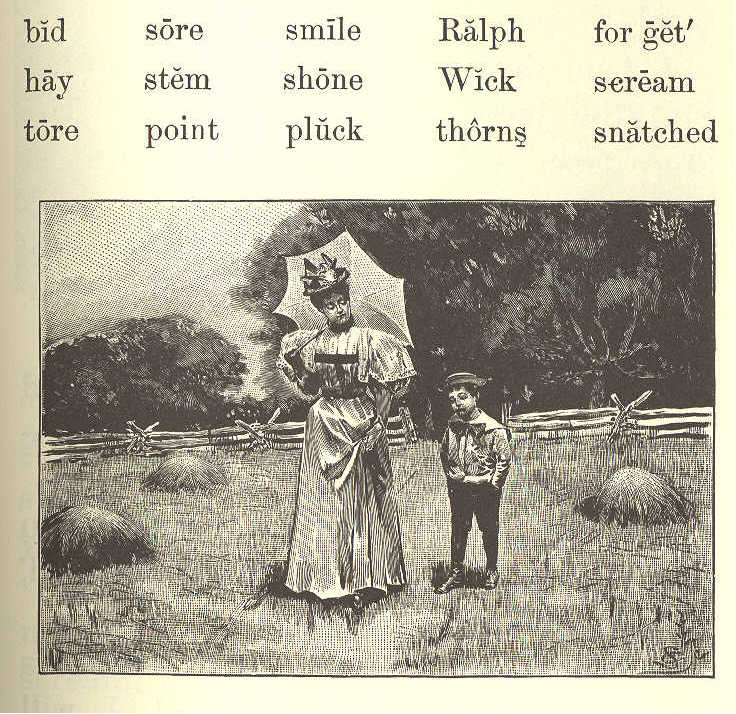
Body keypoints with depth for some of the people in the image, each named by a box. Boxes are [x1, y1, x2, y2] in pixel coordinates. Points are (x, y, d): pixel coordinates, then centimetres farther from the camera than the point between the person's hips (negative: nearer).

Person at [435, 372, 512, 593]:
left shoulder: (493, 429, -14)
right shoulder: (452, 426, 0)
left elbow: (504, 459, -9)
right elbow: (444, 454, 13)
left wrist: (492, 483, -9)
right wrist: (454, 476, 6)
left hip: (486, 489, -4)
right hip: (458, 490, 4)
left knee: (489, 529, 11)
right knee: (458, 529, 8)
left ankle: (491, 571, 29)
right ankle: (456, 573, 18)